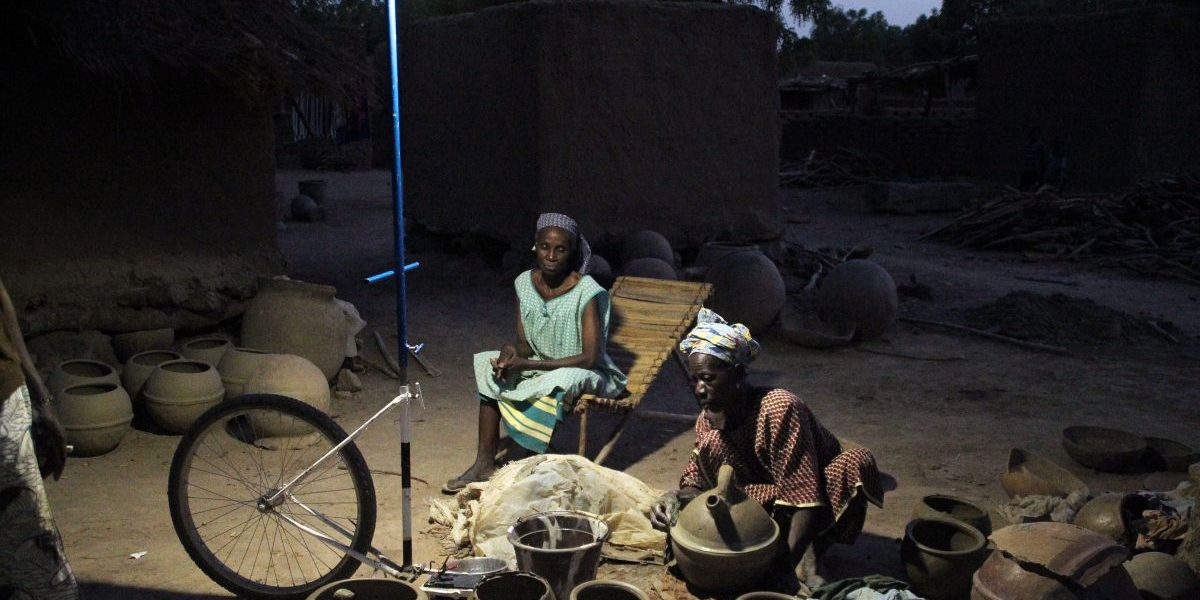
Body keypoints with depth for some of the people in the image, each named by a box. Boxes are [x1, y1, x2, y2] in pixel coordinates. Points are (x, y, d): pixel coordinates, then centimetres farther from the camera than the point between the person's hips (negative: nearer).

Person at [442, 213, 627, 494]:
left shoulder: (588, 292, -21)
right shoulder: (525, 283, -3)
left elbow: (591, 358, -24)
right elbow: (524, 342, 4)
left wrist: (528, 364, -25)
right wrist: (512, 351, -22)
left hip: (585, 375, -7)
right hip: (538, 366, 7)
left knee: (560, 381, -37)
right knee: (487, 365, -9)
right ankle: (485, 462, -8)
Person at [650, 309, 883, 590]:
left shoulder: (779, 409, -31)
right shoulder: (708, 419, -10)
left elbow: (805, 497, -35)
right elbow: (697, 478, -6)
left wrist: (785, 566, -40)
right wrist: (675, 497, -30)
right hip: (770, 503, 5)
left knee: (857, 461, -36)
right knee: (711, 444, -19)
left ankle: (809, 556, -20)